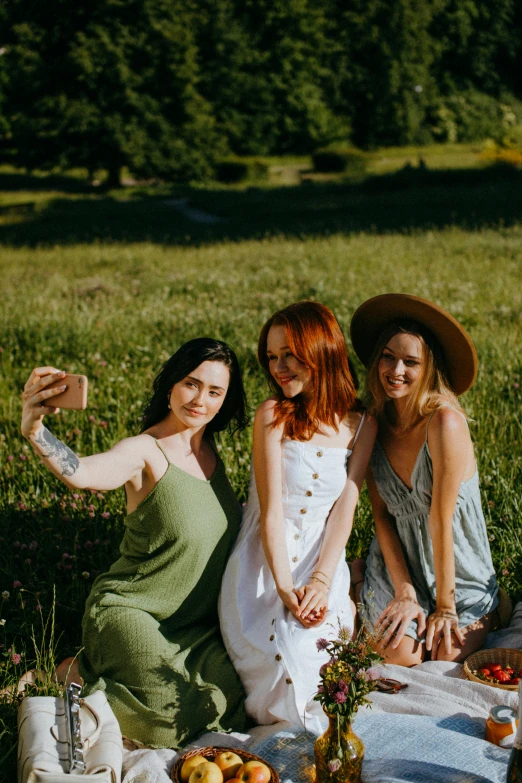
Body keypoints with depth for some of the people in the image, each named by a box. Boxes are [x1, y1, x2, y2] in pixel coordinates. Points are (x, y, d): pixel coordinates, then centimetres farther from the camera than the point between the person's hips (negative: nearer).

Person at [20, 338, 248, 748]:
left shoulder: (209, 448, 4)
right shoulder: (145, 451, -18)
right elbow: (82, 473, -41)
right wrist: (35, 430, -59)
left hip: (197, 621, 8)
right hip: (132, 612, -8)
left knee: (232, 700, -9)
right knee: (173, 721, -24)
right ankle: (89, 672, 8)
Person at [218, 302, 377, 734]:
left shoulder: (361, 424, 1)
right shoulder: (274, 416, -7)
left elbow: (344, 508, -5)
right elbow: (271, 511, -11)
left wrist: (321, 583, -19)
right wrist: (285, 587, -22)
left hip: (324, 559, 2)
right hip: (266, 562, -2)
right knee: (287, 671, -24)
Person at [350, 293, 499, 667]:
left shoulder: (445, 422, -23)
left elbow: (441, 518, -21)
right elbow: (381, 514, -5)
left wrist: (445, 606, -16)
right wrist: (404, 592, -14)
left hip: (460, 571, -2)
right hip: (397, 566, 3)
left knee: (449, 657, -20)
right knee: (403, 656, -20)